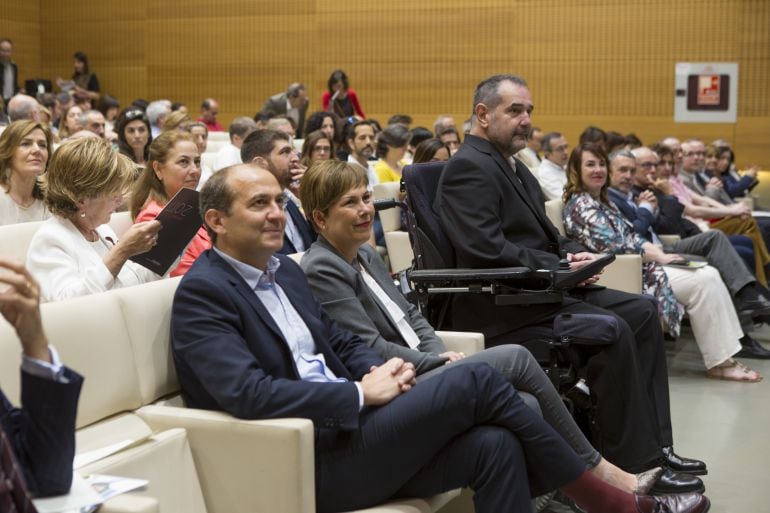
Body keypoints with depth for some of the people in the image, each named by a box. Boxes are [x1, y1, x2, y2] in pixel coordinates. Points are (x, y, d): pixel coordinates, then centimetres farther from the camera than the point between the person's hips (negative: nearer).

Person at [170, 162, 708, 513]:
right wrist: (362, 393, -19)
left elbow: (340, 341, 22)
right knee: (477, 381, -16)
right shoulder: (202, 293, -12)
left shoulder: (284, 269, 15)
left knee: (494, 446, -14)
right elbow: (249, 393, -24)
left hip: (342, 429, 8)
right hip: (307, 460, -8)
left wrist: (378, 369, -1)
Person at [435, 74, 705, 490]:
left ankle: (654, 445, 2)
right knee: (613, 330, -24)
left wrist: (576, 254, 1)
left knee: (642, 311, 1)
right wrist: (560, 267, -17)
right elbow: (486, 249, -24)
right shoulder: (469, 167, -13)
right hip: (498, 305, -11)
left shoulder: (513, 166, 19)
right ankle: (633, 467, -14)